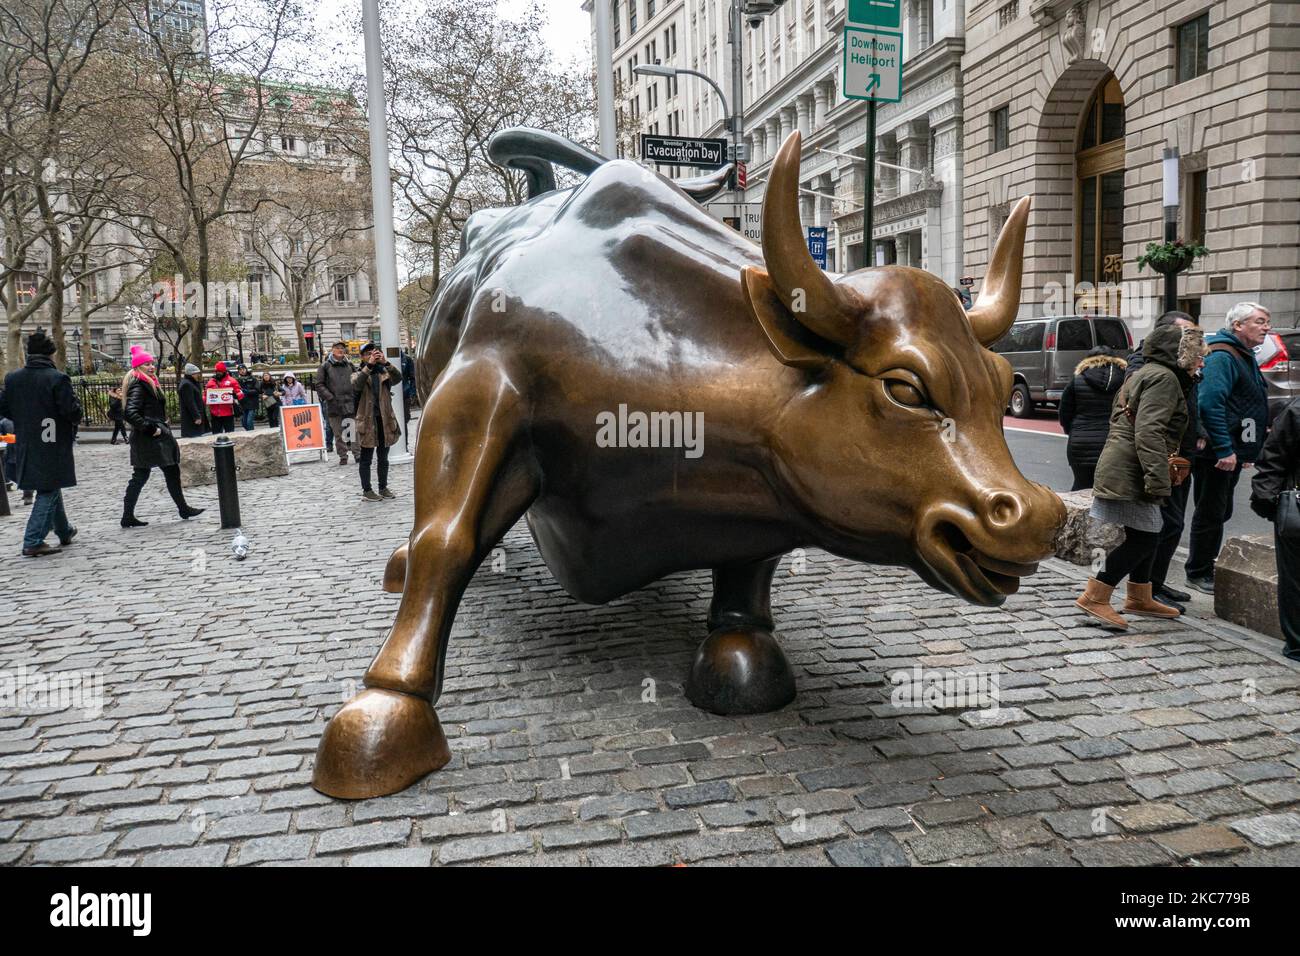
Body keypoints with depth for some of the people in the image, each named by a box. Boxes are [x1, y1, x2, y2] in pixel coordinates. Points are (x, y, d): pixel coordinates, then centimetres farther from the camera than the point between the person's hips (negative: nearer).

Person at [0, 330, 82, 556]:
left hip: (27, 445, 6)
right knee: (48, 491, 1)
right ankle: (33, 542, -4)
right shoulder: (57, 378, -16)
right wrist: (76, 417, 2)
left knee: (51, 488, 21)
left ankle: (65, 531, 35)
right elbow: (73, 412, -20)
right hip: (53, 446, -6)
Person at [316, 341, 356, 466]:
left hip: (350, 403, 2)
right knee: (338, 433, 2)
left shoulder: (349, 365, 12)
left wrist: (355, 396, 4)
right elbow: (319, 385, -1)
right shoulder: (325, 366, 3)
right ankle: (343, 456, 9)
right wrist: (331, 398, -10)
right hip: (334, 405, -2)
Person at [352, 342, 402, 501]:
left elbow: (398, 378, -13)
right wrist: (369, 365, -28)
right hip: (367, 420, -3)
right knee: (366, 458, 4)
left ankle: (383, 487, 23)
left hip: (385, 420, 3)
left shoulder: (384, 372, 8)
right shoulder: (358, 374, 1)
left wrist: (385, 363, -26)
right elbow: (356, 385, -22)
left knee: (383, 458, 13)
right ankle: (367, 490, 12)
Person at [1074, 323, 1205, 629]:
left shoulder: (1144, 374, 21)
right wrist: (1158, 479, -26)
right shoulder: (1163, 377, -11)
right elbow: (1149, 432, -22)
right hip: (1130, 474, -11)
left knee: (1145, 535, 17)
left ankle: (1139, 598, 28)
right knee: (1143, 538, -8)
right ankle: (1095, 597, -7)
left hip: (1121, 470, 11)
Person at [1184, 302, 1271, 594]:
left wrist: (1245, 449, 23)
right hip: (1217, 454, -10)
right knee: (1211, 513, -2)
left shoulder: (1245, 357, 17)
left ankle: (1207, 566, 30)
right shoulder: (1222, 357, -16)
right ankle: (1198, 574, 8)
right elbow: (1210, 403, -26)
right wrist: (1224, 449, -28)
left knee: (1220, 512, 18)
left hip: (1231, 452, 10)